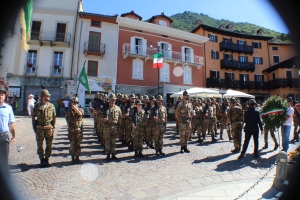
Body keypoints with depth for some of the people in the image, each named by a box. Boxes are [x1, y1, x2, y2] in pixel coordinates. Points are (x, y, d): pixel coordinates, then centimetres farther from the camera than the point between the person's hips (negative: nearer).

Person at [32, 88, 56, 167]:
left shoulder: (51, 106, 5)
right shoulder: (37, 106, 1)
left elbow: (54, 117, 8)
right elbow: (33, 117, 6)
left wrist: (53, 127, 2)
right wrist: (34, 127, 2)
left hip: (49, 128, 1)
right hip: (39, 128, -1)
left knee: (49, 145, 7)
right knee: (40, 145, 7)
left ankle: (47, 159, 21)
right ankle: (42, 160, 21)